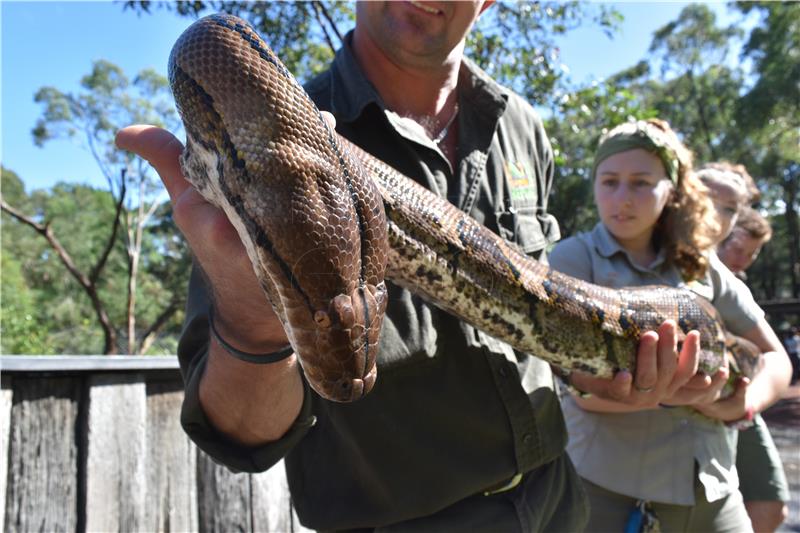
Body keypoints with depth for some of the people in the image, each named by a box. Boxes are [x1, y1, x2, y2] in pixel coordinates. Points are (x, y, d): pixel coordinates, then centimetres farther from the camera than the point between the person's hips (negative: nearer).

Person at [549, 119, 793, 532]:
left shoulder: (702, 267, 4)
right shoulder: (573, 258, -8)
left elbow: (774, 358, 10)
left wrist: (742, 404, -8)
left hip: (711, 486, 4)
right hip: (607, 485, -4)